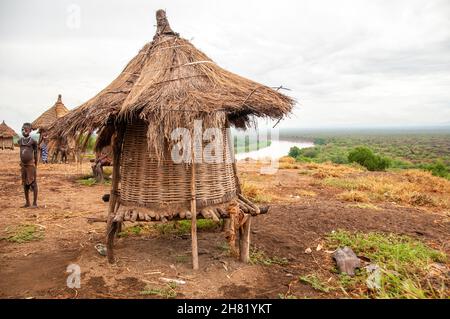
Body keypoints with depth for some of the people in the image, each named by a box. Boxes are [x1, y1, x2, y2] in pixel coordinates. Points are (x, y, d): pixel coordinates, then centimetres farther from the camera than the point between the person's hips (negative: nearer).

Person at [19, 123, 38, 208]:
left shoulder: (33, 141, -7)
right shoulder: (20, 141, 9)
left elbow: (35, 153, -1)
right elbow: (21, 152, 16)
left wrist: (35, 164, 1)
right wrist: (21, 163, 15)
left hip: (30, 164, -6)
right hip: (23, 165, 6)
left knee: (32, 183, -5)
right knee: (25, 183, 11)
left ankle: (35, 203, -1)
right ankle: (27, 202, 20)